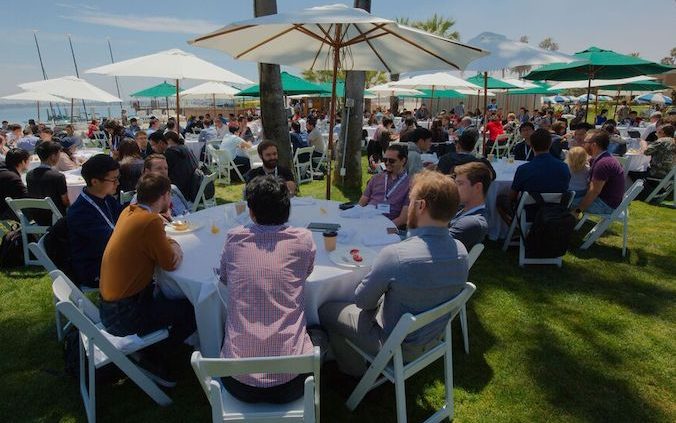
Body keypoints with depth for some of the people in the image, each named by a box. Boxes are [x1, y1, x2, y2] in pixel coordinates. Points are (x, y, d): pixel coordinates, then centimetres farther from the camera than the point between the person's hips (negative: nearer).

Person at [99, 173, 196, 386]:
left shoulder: (129, 211, 4)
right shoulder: (150, 221, -25)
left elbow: (161, 241, 16)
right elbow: (170, 263, -17)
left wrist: (174, 246, -4)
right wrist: (175, 250, 2)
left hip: (109, 303, 10)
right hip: (123, 315, -9)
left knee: (176, 296, 22)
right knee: (195, 310, -4)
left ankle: (150, 352, 23)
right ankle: (153, 357, 15)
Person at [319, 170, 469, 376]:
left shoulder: (395, 255, -35)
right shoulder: (461, 251, -14)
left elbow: (362, 300, -18)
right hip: (433, 339, 7)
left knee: (326, 311, 10)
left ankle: (355, 371, 30)